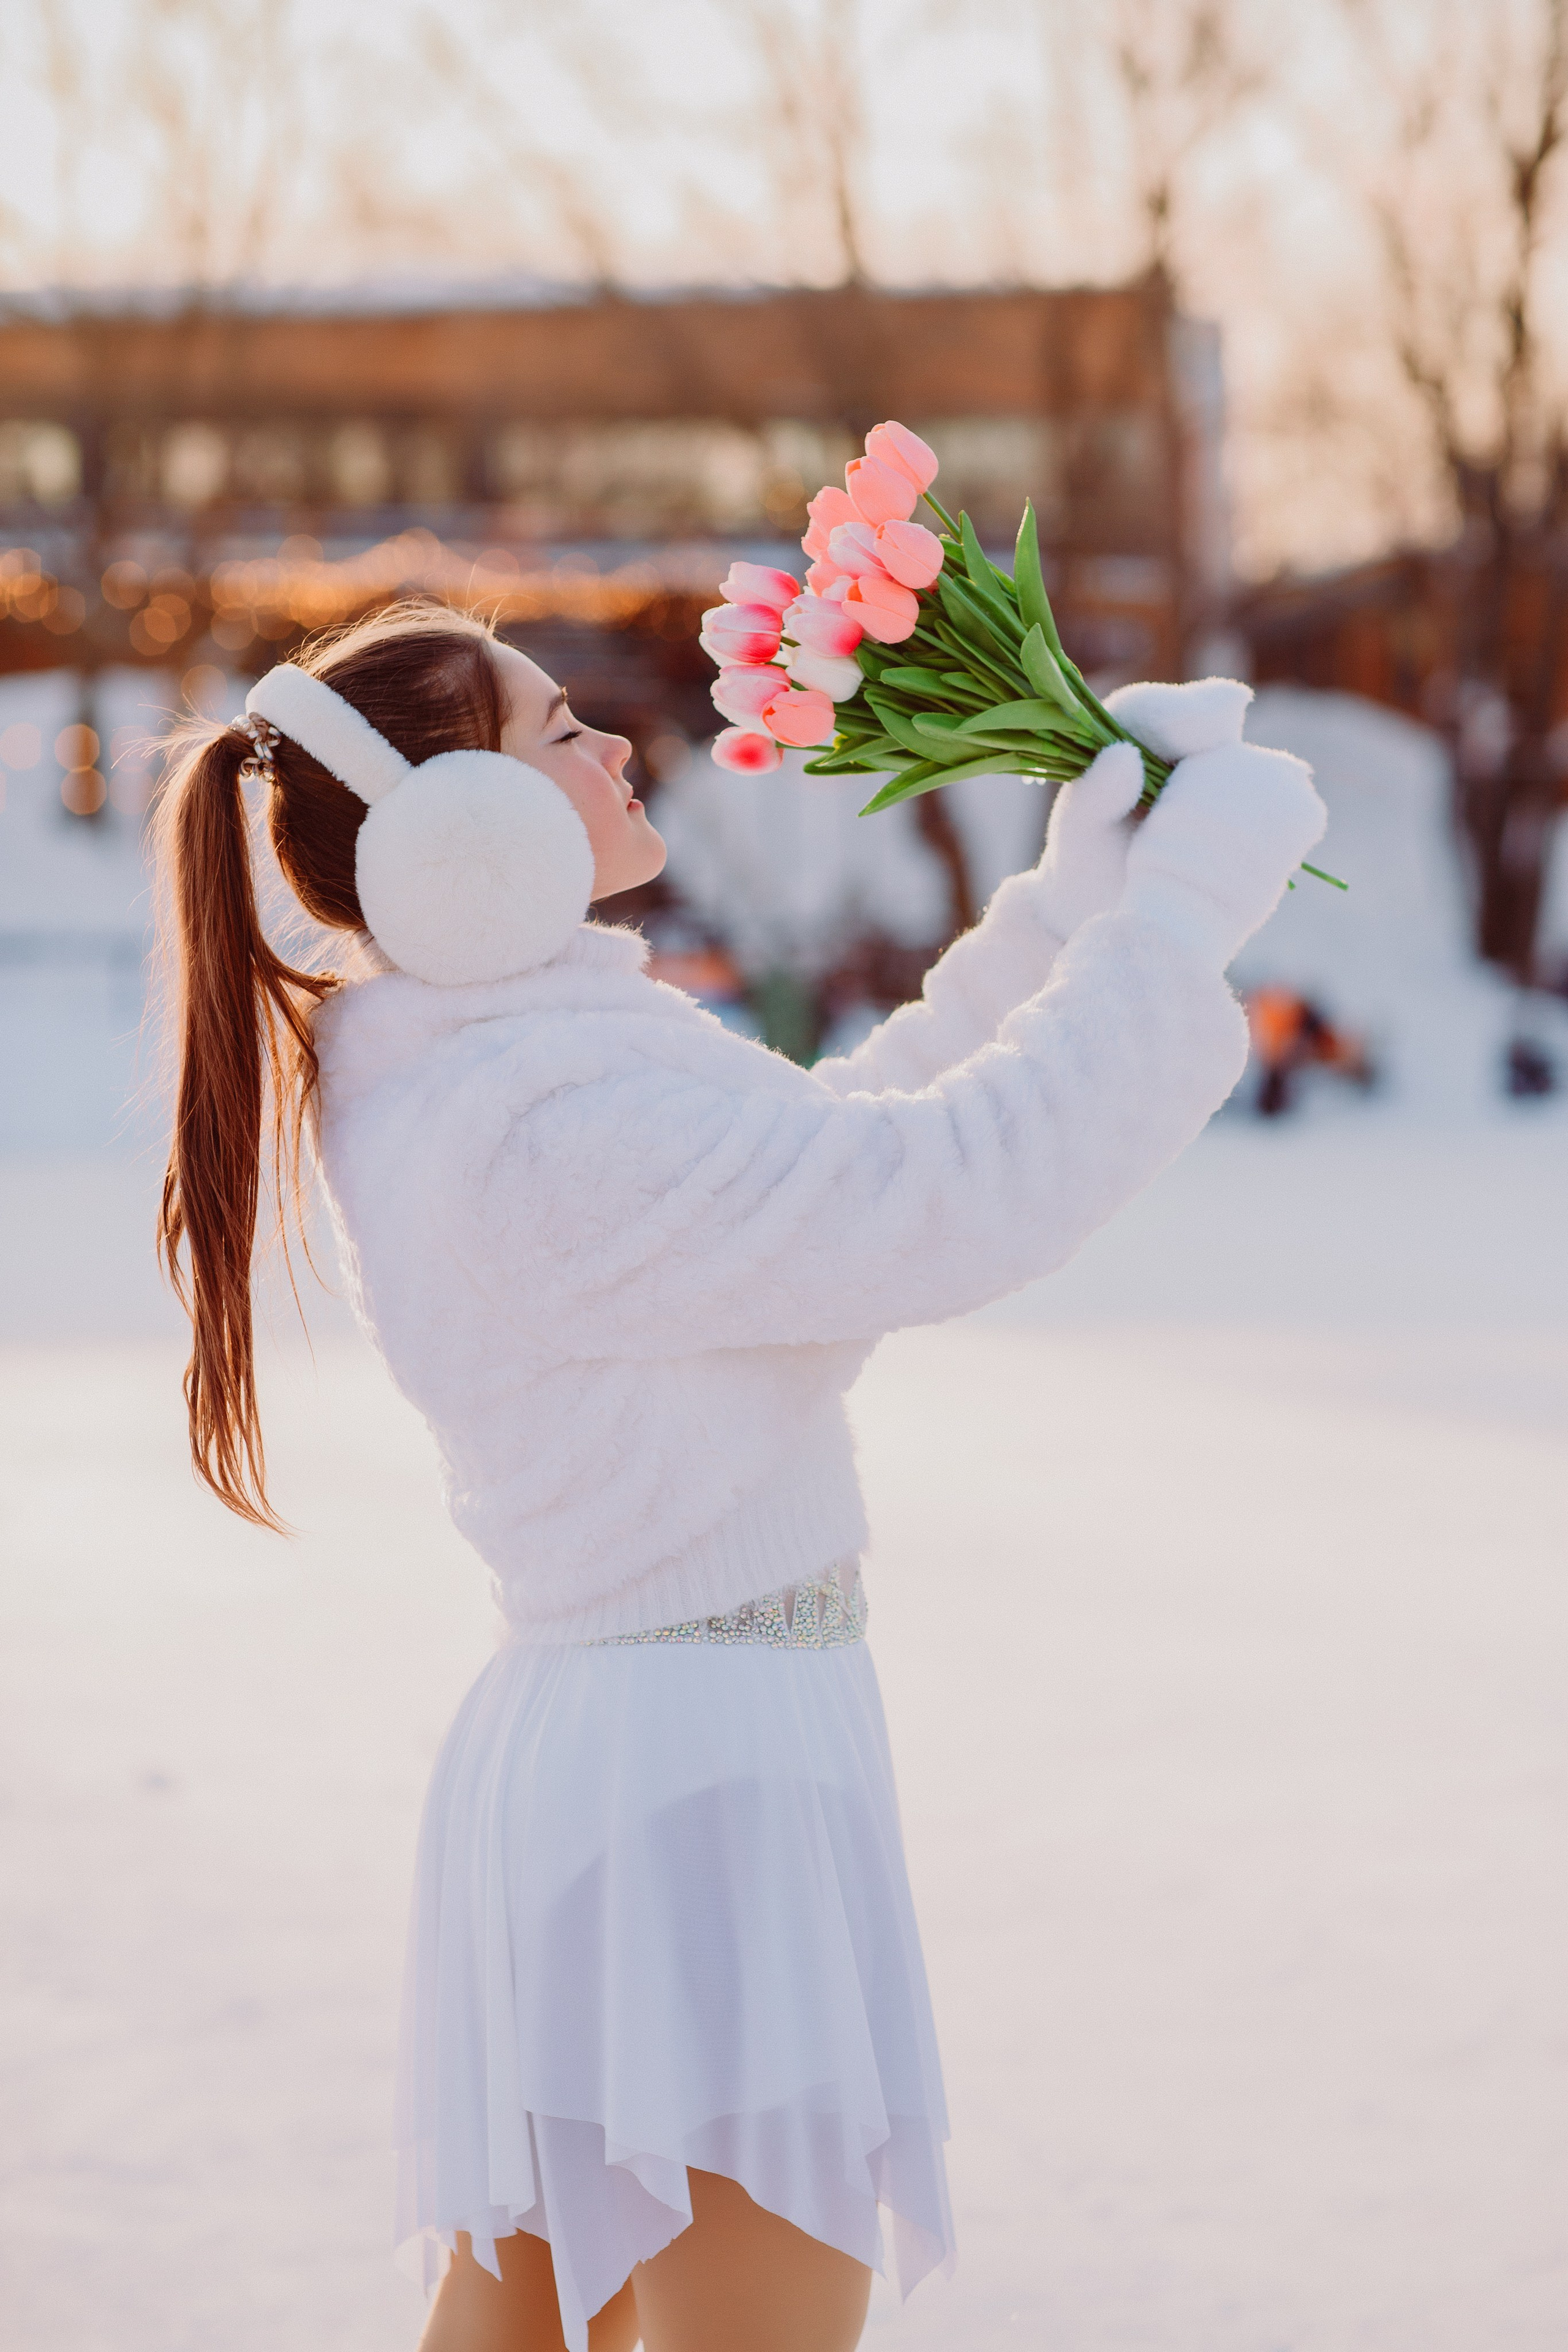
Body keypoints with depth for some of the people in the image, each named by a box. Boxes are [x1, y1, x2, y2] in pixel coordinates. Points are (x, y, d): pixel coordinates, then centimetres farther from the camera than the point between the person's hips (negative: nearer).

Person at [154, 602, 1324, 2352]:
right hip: (702, 1762, -10)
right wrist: (1181, 902, -17)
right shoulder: (546, 1127, -22)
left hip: (566, 1733, 10)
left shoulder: (444, 1085, 10)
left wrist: (1059, 909, 9)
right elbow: (961, 1192, -26)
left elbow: (831, 1141, 16)